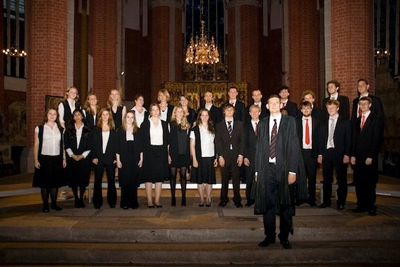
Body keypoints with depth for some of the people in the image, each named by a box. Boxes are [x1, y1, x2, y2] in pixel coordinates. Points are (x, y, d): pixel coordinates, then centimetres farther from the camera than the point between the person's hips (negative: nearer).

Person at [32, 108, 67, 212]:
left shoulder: (60, 129, 10)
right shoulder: (39, 128, 2)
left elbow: (63, 145, 10)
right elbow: (36, 145, 1)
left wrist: (64, 159, 6)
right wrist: (35, 160, -5)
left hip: (57, 159, 3)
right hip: (44, 158, -2)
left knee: (55, 182, 6)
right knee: (44, 183, 1)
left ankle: (54, 204, 15)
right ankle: (45, 205, 10)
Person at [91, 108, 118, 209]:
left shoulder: (113, 130, 6)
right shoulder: (96, 129, 7)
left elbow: (116, 145, 3)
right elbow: (93, 144, 4)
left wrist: (115, 158, -5)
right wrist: (94, 157, -6)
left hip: (110, 159, 0)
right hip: (98, 159, 1)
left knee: (111, 181, 4)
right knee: (97, 181, 6)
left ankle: (112, 201, 14)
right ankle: (97, 202, 14)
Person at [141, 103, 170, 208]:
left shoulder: (164, 124, 11)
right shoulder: (145, 124, 3)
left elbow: (167, 140, 11)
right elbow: (142, 141, 0)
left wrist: (168, 154, 6)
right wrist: (142, 155, -7)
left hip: (161, 152, 3)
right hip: (149, 152, -2)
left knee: (160, 177, 4)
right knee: (149, 177, 0)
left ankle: (157, 200, 12)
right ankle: (149, 201, 8)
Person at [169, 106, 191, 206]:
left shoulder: (187, 125, 8)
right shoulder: (171, 125, 2)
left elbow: (188, 141, 6)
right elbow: (167, 140, -2)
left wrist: (189, 154, -1)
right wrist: (168, 154, -8)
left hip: (184, 154, 2)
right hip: (173, 154, -1)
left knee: (183, 175, 5)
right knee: (173, 175, 4)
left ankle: (183, 198, 12)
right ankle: (173, 198, 12)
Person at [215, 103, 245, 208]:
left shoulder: (239, 124, 10)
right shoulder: (219, 125, 7)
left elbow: (242, 140, 5)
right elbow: (218, 142, 2)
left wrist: (241, 155, -3)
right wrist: (220, 156, -6)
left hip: (236, 156, 1)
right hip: (224, 156, 0)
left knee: (236, 179, 3)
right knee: (225, 179, 4)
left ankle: (237, 200, 13)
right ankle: (224, 199, 16)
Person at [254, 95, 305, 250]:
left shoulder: (289, 121, 2)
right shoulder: (262, 124, 11)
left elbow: (294, 147, -3)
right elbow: (259, 148, 11)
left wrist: (292, 171, -10)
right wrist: (257, 170, 6)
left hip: (284, 169, -2)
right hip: (266, 169, 2)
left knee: (285, 204, 6)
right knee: (267, 204, 7)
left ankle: (284, 238, 21)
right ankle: (269, 236, 21)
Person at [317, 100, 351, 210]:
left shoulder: (345, 123, 3)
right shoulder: (323, 124, 13)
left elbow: (348, 140, -2)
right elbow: (320, 140, 12)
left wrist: (347, 154, -10)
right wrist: (320, 154, 4)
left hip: (339, 153, -3)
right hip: (326, 153, 3)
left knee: (341, 179, 2)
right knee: (326, 179, 7)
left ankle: (341, 202, 11)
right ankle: (326, 201, 16)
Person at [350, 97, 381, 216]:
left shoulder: (375, 119, -3)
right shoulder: (358, 120, 16)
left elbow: (376, 139, -9)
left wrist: (371, 157, -14)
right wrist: (353, 155, 6)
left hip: (370, 157, -5)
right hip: (358, 157, 5)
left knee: (370, 183, 1)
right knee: (359, 182, 6)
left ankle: (370, 206, 10)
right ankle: (361, 205, 13)